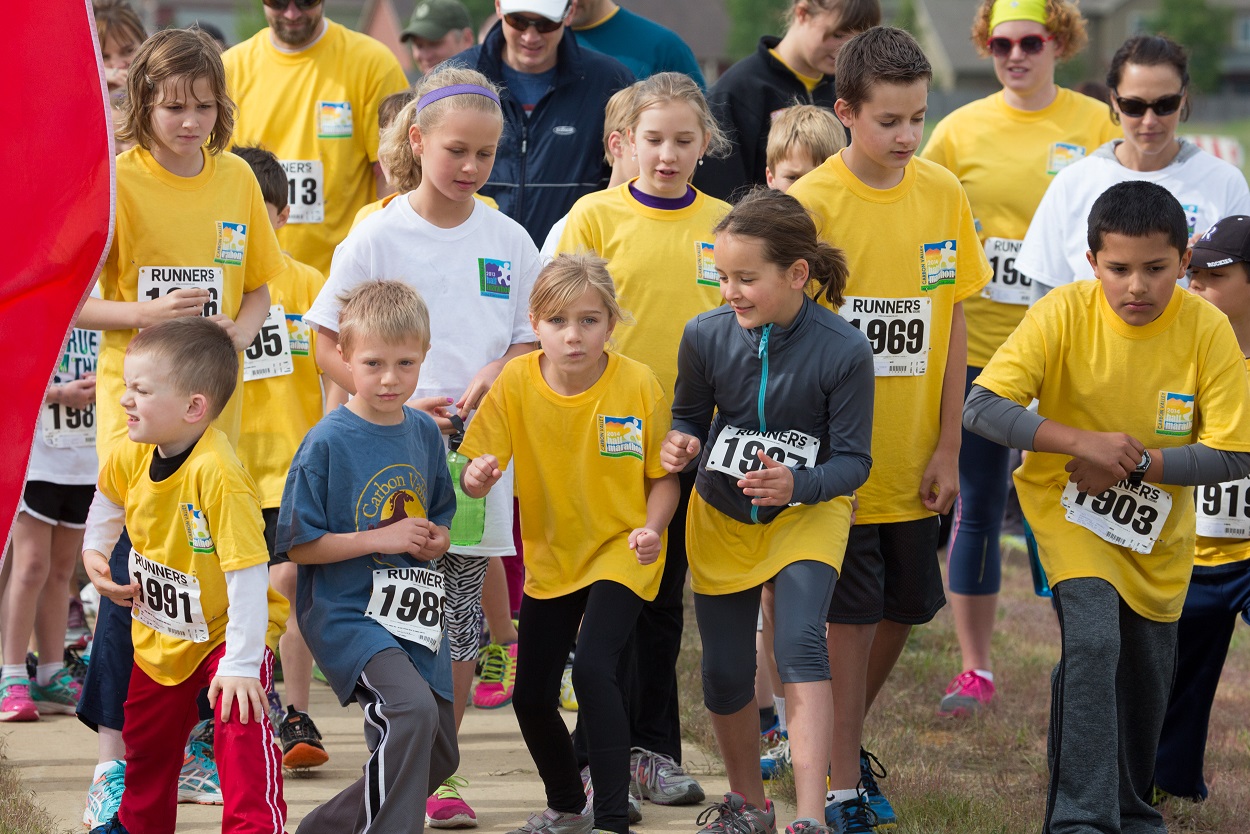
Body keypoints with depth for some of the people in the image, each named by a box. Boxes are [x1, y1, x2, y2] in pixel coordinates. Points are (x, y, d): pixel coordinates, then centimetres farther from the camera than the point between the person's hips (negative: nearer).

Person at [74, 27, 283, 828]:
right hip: (136, 408, -4)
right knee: (131, 580, -7)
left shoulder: (236, 179, 5)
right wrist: (144, 315, -22)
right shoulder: (116, 181, -8)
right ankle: (115, 763, -1)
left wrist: (234, 336, -7)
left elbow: (258, 291, 14)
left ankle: (192, 749, 20)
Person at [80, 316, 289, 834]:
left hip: (228, 631, -7)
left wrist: (241, 663, -32)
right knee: (146, 737, 22)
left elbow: (248, 572, -33)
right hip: (161, 633, 8)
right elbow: (110, 496, 18)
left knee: (241, 729, -26)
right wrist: (94, 549, 7)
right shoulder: (131, 458, -11)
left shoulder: (217, 474, -35)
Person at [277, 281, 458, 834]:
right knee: (412, 708, -31)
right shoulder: (328, 443, -12)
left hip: (413, 616, 7)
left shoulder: (424, 434, 6)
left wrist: (435, 540, -2)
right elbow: (299, 545, -11)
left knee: (439, 756, 13)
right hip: (347, 615, -7)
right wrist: (380, 540, -17)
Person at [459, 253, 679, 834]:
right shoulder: (516, 383, -13)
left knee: (592, 667, -25)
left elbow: (664, 477, -6)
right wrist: (478, 478, -33)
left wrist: (651, 529, -24)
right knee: (531, 695, 6)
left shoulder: (638, 384, -17)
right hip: (551, 555, 4)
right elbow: (477, 474, -9)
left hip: (621, 552, -4)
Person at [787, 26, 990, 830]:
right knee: (852, 619, -1)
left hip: (913, 457, 4)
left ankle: (847, 739, 36)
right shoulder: (811, 202, -13)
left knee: (904, 609, 14)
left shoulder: (944, 194, -1)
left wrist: (948, 447, 2)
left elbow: (952, 324, 4)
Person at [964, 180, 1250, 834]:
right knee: (1093, 641, -24)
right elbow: (981, 407, -26)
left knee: (1146, 673, 14)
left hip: (1158, 522, 3)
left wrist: (1132, 464, -25)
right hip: (1071, 507, -3)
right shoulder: (1064, 313, -21)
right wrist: (1082, 442, -34)